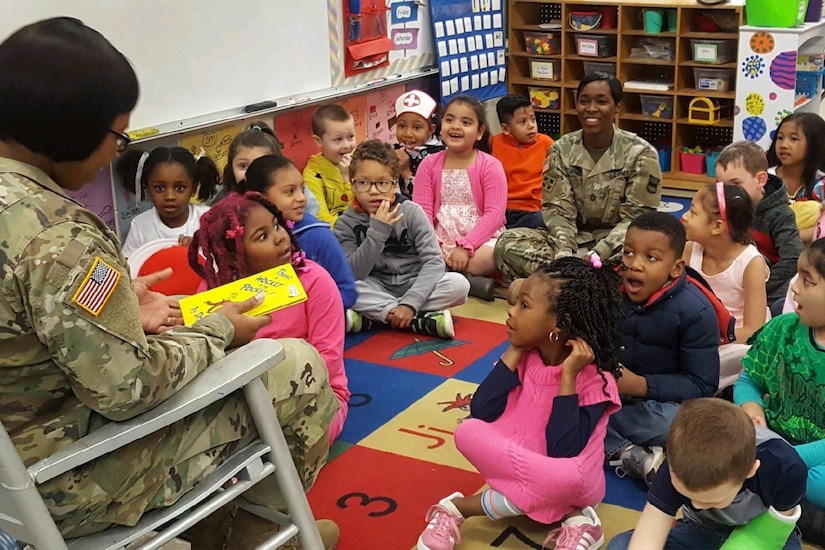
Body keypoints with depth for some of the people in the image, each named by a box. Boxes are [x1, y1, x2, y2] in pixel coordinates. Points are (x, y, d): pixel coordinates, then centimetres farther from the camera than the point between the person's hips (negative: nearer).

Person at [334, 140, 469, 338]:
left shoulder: (411, 212, -10)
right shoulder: (347, 223, -8)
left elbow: (434, 261, -17)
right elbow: (352, 276, -17)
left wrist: (410, 303, -30)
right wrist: (377, 231, -28)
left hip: (414, 284, 1)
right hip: (377, 288, 0)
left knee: (459, 285, -26)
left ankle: (369, 318, -24)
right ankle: (424, 319, -25)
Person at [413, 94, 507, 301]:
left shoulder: (490, 166, -2)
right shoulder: (430, 164, 8)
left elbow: (494, 214, -10)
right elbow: (422, 211, 1)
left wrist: (465, 246, -21)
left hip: (480, 239, -2)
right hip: (441, 241, 3)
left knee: (488, 258, -37)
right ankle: (470, 281, -23)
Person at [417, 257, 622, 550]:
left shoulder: (594, 377, -17)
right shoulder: (524, 355, -3)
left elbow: (562, 451, -27)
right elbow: (481, 414, -13)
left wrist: (568, 376, -28)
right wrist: (513, 353, -13)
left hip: (568, 481, -4)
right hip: (514, 460, 4)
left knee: (567, 477, -39)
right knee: (468, 431, -22)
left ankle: (460, 506, -16)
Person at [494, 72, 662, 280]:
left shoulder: (641, 154, -7)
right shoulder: (561, 150, 1)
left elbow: (635, 219, -11)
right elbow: (558, 209, -4)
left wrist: (596, 256, -25)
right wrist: (564, 252, -24)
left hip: (617, 243, -3)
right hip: (575, 238, 3)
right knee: (508, 243, -23)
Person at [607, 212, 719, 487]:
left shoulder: (695, 312, -15)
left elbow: (702, 387, -16)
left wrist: (640, 385, -26)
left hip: (659, 400, -4)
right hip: (605, 391, 5)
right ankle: (632, 457, -28)